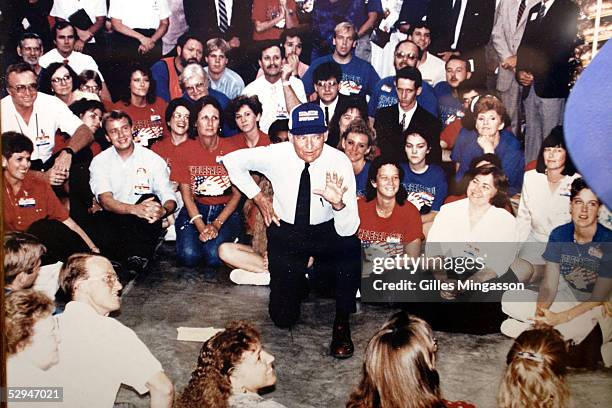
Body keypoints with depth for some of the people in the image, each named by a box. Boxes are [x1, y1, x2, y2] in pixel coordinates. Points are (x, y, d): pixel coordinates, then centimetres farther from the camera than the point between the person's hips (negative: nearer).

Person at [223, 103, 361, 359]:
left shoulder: (339, 162, -21)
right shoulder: (276, 155, -18)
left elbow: (347, 230, -25)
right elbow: (232, 160, 3)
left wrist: (338, 203, -46)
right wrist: (259, 198, -1)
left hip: (326, 232, -1)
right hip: (285, 232, 1)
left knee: (350, 247, -37)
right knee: (283, 318, -3)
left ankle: (341, 322, -12)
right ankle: (297, 278, 32)